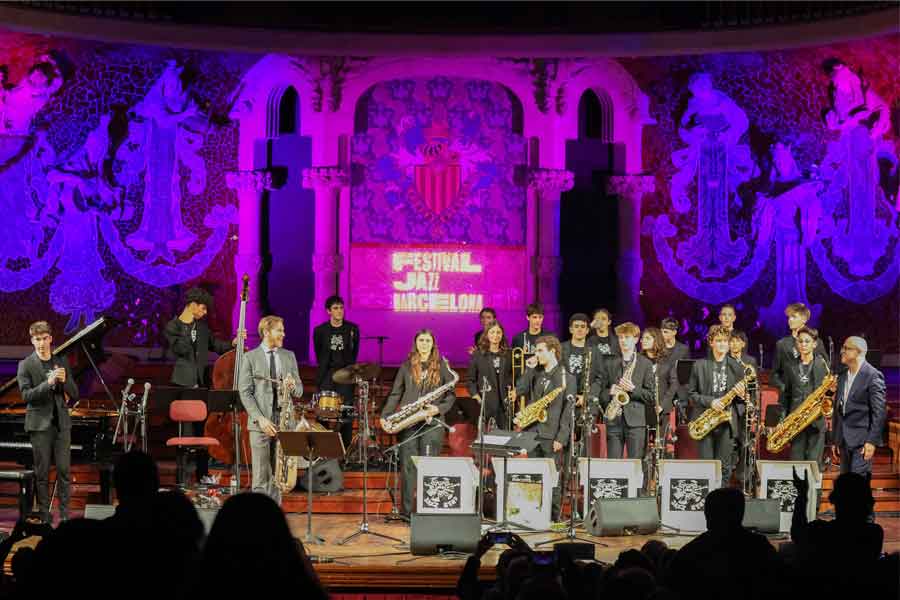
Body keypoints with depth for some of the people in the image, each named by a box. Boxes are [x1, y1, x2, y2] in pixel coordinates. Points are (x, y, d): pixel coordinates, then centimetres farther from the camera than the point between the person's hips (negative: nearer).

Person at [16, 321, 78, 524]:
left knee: (64, 470, 0)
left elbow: (74, 395, 11)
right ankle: (44, 514, 6)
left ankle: (65, 513, 5)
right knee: (42, 472, 0)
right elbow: (26, 395, -11)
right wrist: (48, 382, -22)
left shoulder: (61, 364, 11)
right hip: (40, 424, -3)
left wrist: (64, 381, -10)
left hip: (61, 423, 3)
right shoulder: (25, 365, -1)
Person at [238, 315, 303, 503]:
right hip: (260, 424, -3)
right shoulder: (250, 357, 2)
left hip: (284, 423, 3)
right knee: (261, 478, -5)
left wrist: (292, 387, -10)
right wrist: (260, 418, -14)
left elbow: (299, 391, 15)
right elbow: (245, 392, -3)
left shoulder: (289, 356, 13)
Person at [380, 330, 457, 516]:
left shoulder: (442, 366, 7)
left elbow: (451, 394, 6)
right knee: (407, 465, 0)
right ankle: (406, 510, 4)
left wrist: (439, 409, -11)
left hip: (432, 422, -2)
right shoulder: (407, 366, 11)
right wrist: (385, 415, 0)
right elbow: (395, 393, 11)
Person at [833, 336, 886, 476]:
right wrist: (835, 440, 15)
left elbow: (879, 412, -13)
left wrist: (872, 441, -18)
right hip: (844, 440, 8)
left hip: (861, 440, -8)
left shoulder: (873, 375, -10)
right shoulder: (842, 377, 13)